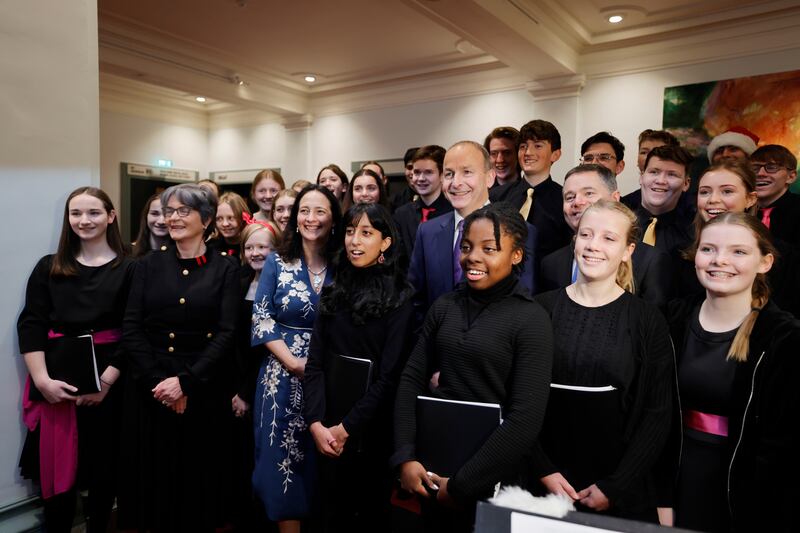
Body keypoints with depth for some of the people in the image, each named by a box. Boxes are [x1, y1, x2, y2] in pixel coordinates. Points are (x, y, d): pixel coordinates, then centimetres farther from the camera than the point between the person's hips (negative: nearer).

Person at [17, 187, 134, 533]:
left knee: (103, 467, 10)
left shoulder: (128, 269, -1)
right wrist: (42, 380, -12)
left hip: (108, 381, -2)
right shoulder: (48, 267, 7)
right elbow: (30, 325, 0)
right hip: (55, 380, 2)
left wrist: (107, 379, -15)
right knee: (57, 469, 8)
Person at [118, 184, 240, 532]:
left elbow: (226, 334, -8)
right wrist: (156, 382, -11)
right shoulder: (149, 265, 6)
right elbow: (131, 329, -1)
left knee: (198, 475, 9)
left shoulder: (225, 269, -1)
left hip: (203, 389, -2)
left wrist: (185, 382, -15)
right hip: (149, 388, 2)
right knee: (153, 474, 11)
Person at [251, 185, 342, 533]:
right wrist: (294, 362, -12)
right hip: (284, 376, 0)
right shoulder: (277, 262, 1)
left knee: (322, 458, 8)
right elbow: (261, 319, -4)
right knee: (284, 457, 4)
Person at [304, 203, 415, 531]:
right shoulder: (334, 293, 4)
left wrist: (346, 427, -13)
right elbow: (315, 362, 0)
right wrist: (316, 423, -12)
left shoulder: (399, 300, -8)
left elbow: (389, 376, -12)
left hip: (371, 430, -4)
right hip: (327, 429, 4)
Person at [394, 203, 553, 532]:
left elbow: (526, 419, -17)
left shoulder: (531, 320, -12)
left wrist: (461, 484, -15)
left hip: (488, 480, -4)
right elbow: (411, 380, 1)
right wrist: (405, 457, -9)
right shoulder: (444, 307, 2)